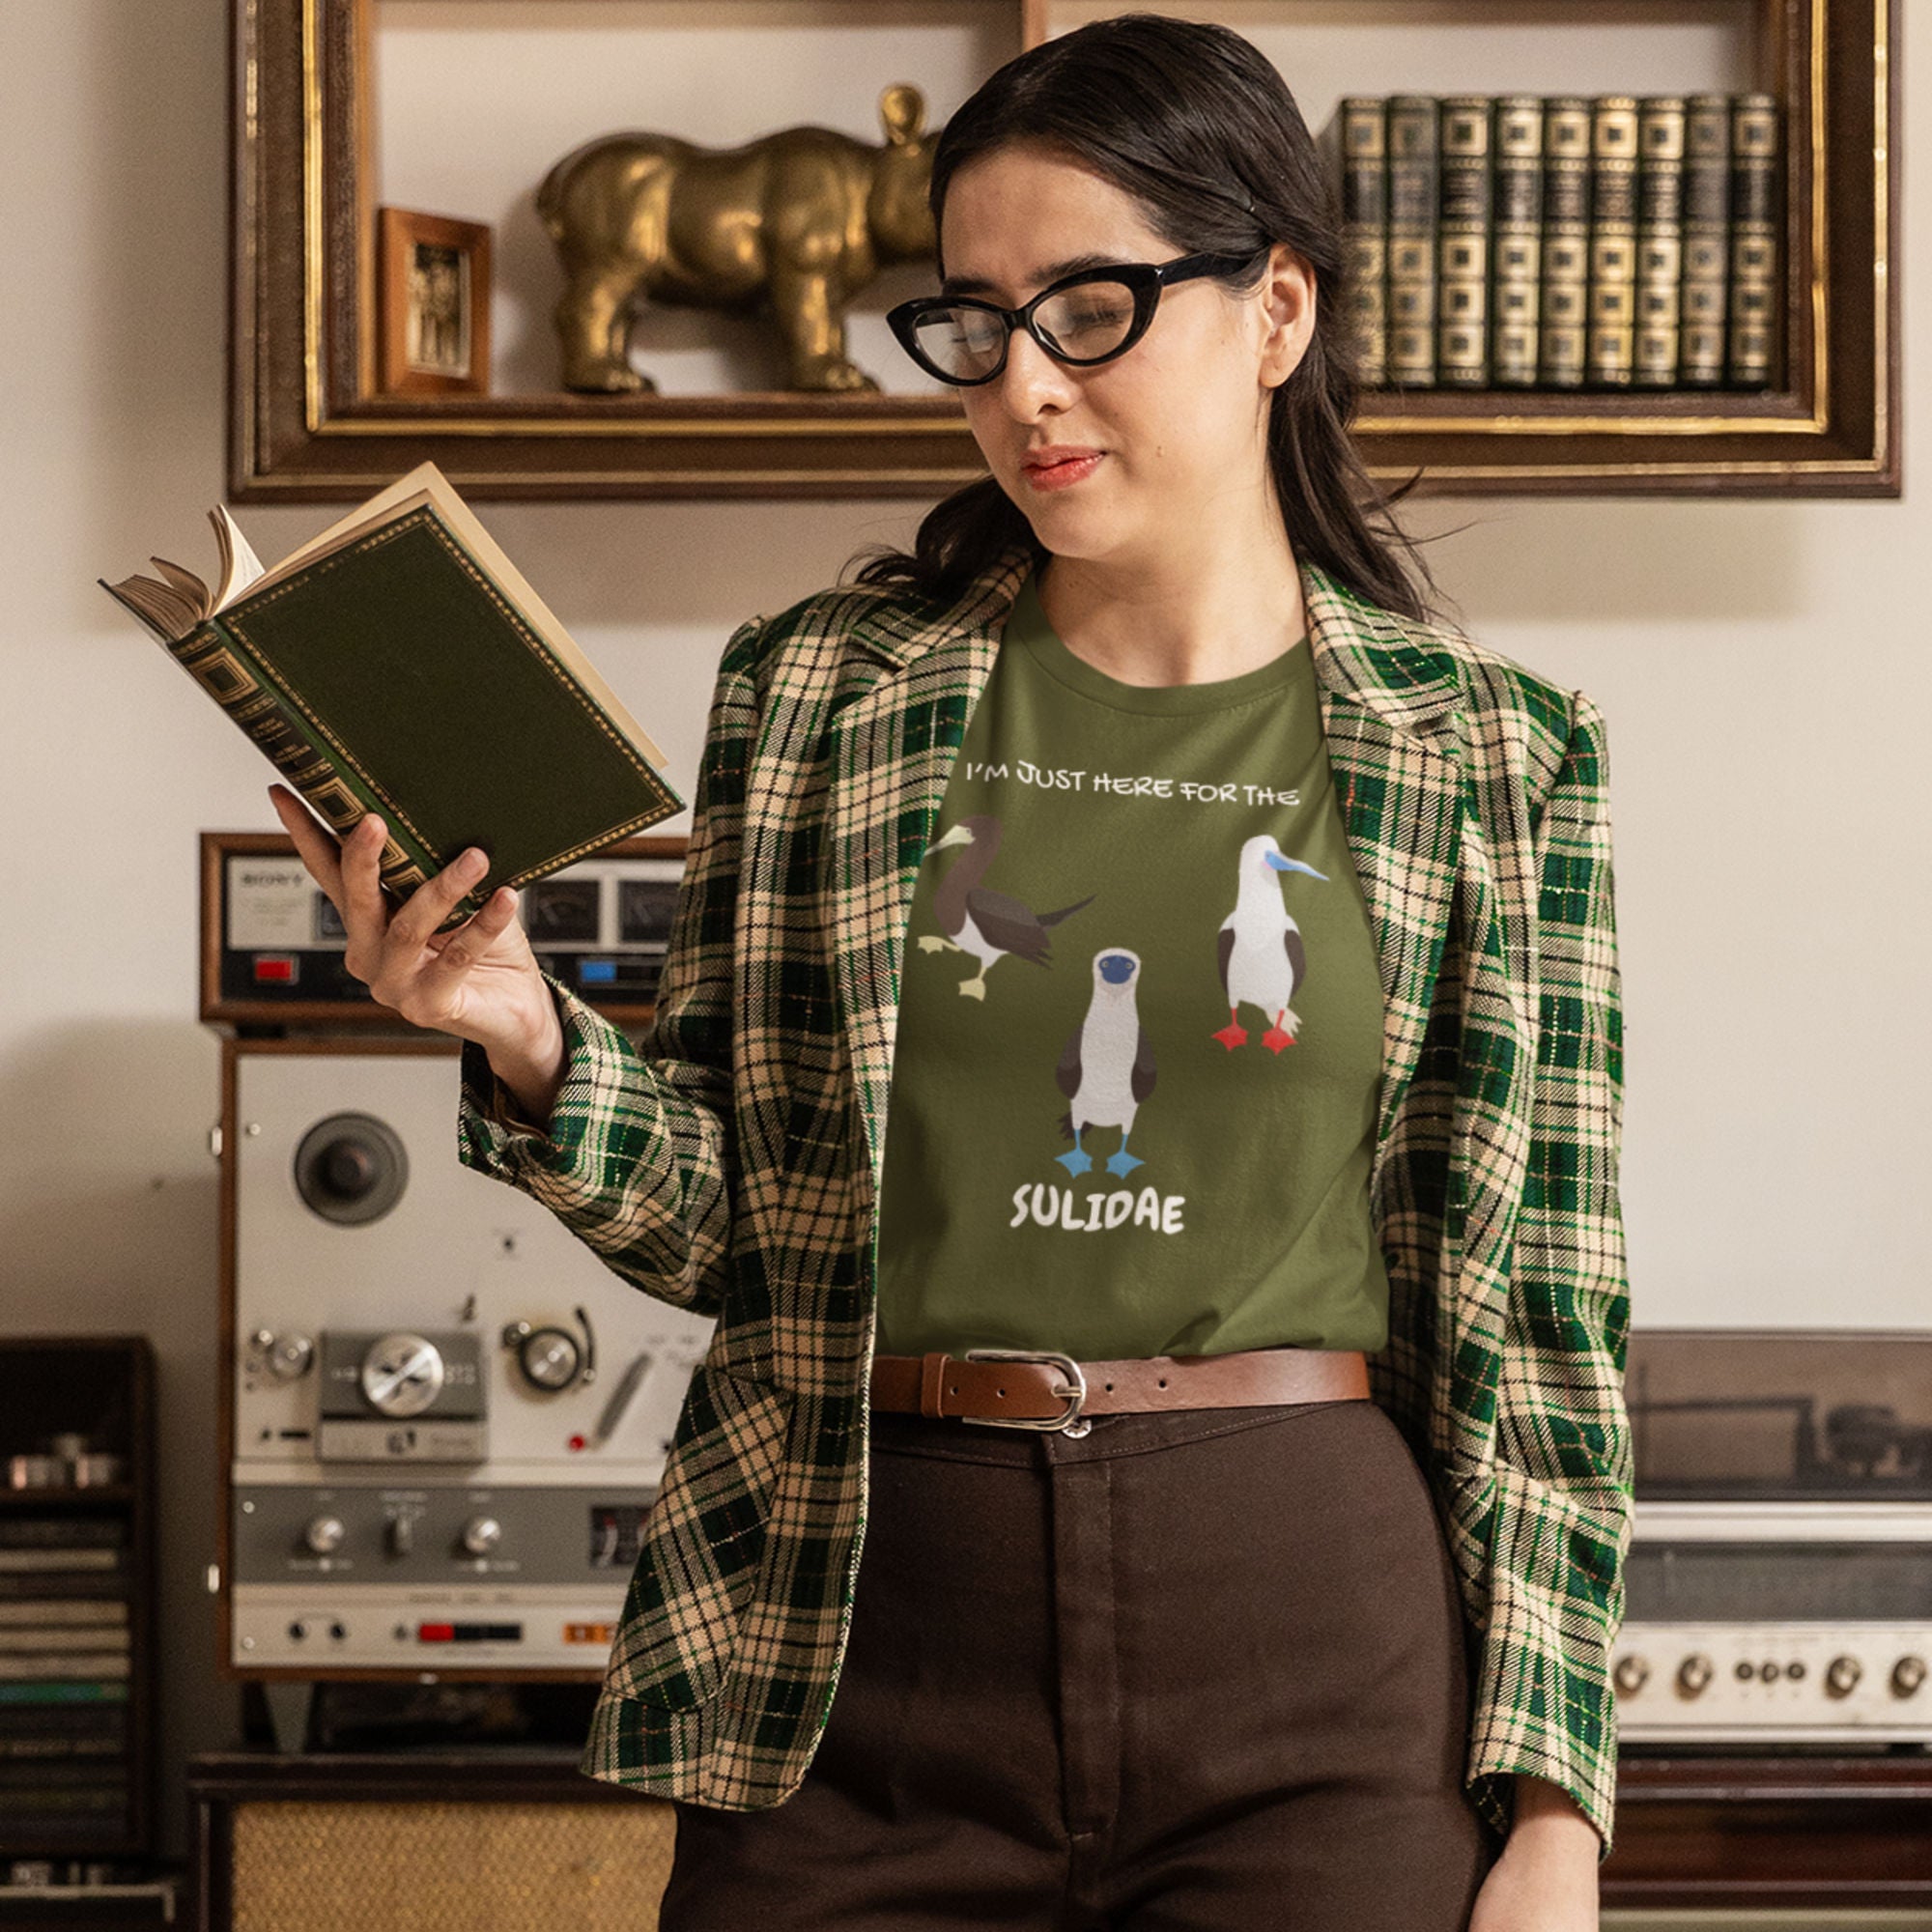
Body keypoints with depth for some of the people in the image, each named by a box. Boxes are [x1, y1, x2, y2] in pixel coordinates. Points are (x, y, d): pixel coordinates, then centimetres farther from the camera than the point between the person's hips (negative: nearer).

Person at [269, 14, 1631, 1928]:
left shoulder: (1494, 755, 3)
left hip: (1321, 1646, -1)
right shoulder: (816, 692, 6)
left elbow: (1544, 1318, 2)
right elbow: (730, 1224, 9)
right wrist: (529, 1049, -10)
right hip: (865, 1649, 1)